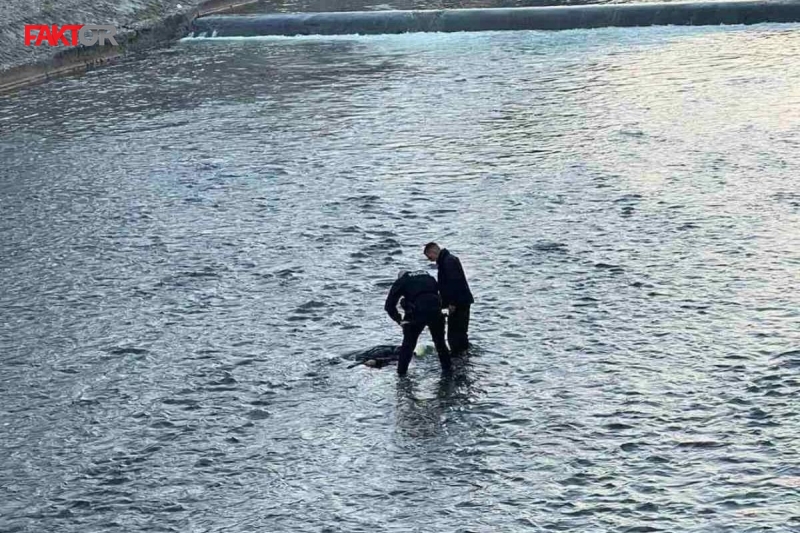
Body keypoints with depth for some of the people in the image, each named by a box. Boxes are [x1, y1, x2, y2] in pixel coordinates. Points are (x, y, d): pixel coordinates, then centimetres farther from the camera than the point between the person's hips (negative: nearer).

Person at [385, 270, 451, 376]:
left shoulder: (401, 281, 16)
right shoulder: (428, 276, 28)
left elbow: (389, 305, 8)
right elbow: (439, 292, 23)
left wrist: (399, 319, 14)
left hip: (418, 312, -3)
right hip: (436, 311, 3)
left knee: (408, 344, 12)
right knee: (440, 341, 23)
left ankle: (401, 372, 13)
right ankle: (446, 368, 27)